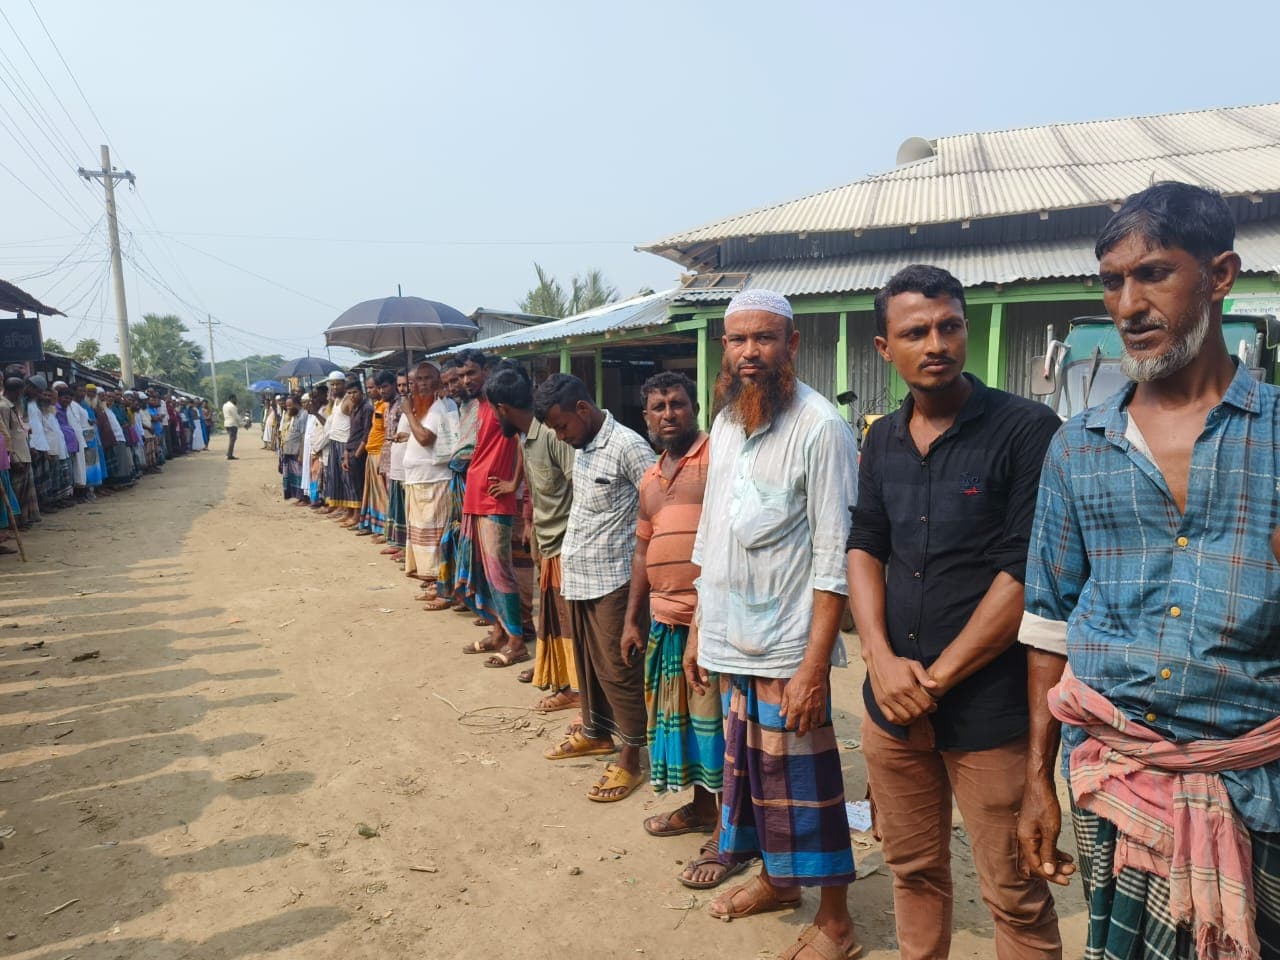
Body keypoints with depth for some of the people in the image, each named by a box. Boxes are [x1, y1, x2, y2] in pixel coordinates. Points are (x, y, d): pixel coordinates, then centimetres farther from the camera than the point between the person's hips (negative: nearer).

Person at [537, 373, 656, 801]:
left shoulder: (628, 446, -18)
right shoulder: (581, 446, 9)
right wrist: (565, 553, 15)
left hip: (612, 577, -8)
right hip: (578, 573, 9)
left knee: (618, 668, 0)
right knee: (587, 660, 20)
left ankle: (630, 758, 13)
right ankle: (595, 731, 37)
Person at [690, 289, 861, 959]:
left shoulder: (819, 427, -14)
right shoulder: (725, 422, 9)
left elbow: (834, 558, -16)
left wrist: (814, 665, -19)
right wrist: (698, 630, 14)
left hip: (786, 648, -7)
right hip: (730, 640, 7)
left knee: (801, 781, 5)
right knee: (750, 768, 18)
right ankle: (777, 879, 40)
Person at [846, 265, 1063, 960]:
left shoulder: (1027, 430, -9)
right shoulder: (882, 440, 8)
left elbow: (1027, 570, -14)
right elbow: (864, 547, 8)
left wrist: (936, 678, -11)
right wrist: (883, 659, -7)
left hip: (986, 709, -5)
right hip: (892, 700, 5)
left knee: (1014, 896, 7)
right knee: (912, 870, 19)